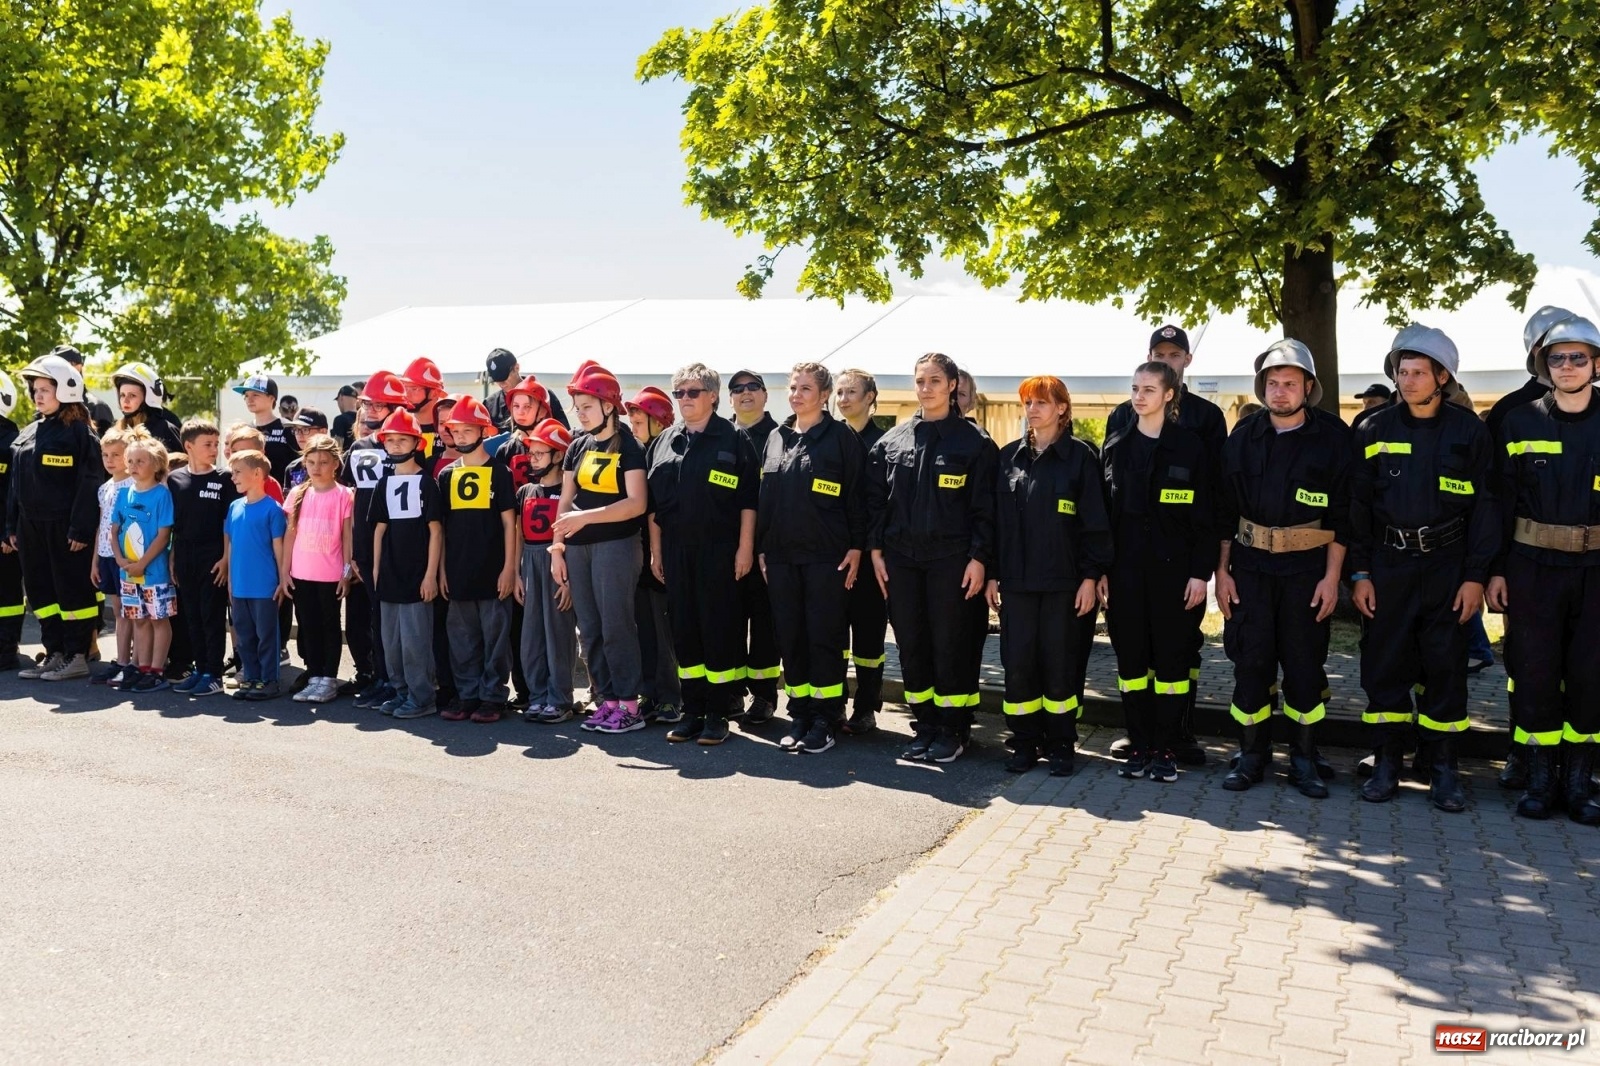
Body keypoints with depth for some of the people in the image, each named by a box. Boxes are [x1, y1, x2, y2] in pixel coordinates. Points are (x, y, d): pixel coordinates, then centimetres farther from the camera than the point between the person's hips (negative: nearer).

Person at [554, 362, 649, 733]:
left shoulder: (628, 446, -5)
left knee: (616, 626, -6)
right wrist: (557, 547, 8)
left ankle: (629, 705, 3)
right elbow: (566, 500, 15)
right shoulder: (578, 447, 13)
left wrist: (586, 517, -19)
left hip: (616, 545, -6)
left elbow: (637, 504, -14)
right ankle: (606, 701, 15)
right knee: (589, 629, 7)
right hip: (578, 548, 6)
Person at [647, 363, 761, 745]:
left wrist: (745, 546, -11)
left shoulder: (733, 438, -1)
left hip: (719, 549, -5)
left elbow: (749, 498, -5)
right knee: (684, 629, 7)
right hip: (676, 549, 5)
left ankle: (718, 713, 8)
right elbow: (654, 501, 14)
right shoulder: (665, 441, 13)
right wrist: (655, 550, 10)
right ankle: (692, 711, 16)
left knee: (719, 628, -1)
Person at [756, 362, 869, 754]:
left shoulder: (842, 437, -2)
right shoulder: (776, 438, 13)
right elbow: (764, 497, 15)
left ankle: (825, 718, 9)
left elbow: (857, 495, -5)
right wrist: (761, 548, 11)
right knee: (789, 636, 7)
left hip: (827, 556, -5)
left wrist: (856, 547, -10)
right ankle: (799, 714, 18)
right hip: (781, 556, 5)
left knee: (825, 637, -1)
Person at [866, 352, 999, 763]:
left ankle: (952, 729, 14)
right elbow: (876, 499, 10)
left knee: (950, 644, 1)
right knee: (911, 644, 8)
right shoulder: (892, 441, 9)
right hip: (900, 558, 4)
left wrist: (979, 558, -11)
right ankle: (925, 725, 20)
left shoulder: (973, 441, -2)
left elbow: (984, 507, -5)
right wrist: (876, 549, 4)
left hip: (950, 559, -4)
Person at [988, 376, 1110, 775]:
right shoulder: (1009, 456, 9)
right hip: (1016, 580, 3)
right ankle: (1025, 742, 15)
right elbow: (995, 518, 9)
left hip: (1063, 580, -3)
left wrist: (1091, 576, -8)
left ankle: (1060, 744, 16)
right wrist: (991, 574, 6)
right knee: (1017, 663, 2)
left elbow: (1095, 522, -3)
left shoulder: (1080, 457, -1)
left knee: (1059, 664, 3)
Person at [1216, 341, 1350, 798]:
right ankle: (1252, 755, 15)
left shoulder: (1332, 437, -3)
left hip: (1307, 567, -2)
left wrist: (1332, 577, -7)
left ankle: (1304, 758, 17)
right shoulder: (1244, 435, 4)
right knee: (1250, 661, 3)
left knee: (1305, 664, 4)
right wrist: (1221, 570, 2)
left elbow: (1342, 514, -3)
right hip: (1249, 564, 2)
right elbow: (1225, 508, 6)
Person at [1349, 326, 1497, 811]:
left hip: (1447, 566, -1)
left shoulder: (1468, 430, 1)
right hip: (1387, 565, 1)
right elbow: (1357, 505, 4)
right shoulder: (1374, 430, 3)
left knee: (1446, 666, 3)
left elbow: (1484, 507, 1)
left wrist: (1476, 576, -4)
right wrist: (1359, 573, -1)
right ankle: (1388, 762, 14)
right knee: (1384, 663, 3)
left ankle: (1443, 766, 14)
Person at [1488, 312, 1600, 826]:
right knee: (1535, 673, 3)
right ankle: (1540, 778, 14)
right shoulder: (1519, 423, 2)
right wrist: (1495, 569, -2)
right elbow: (1501, 502, 2)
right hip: (1532, 567, -1)